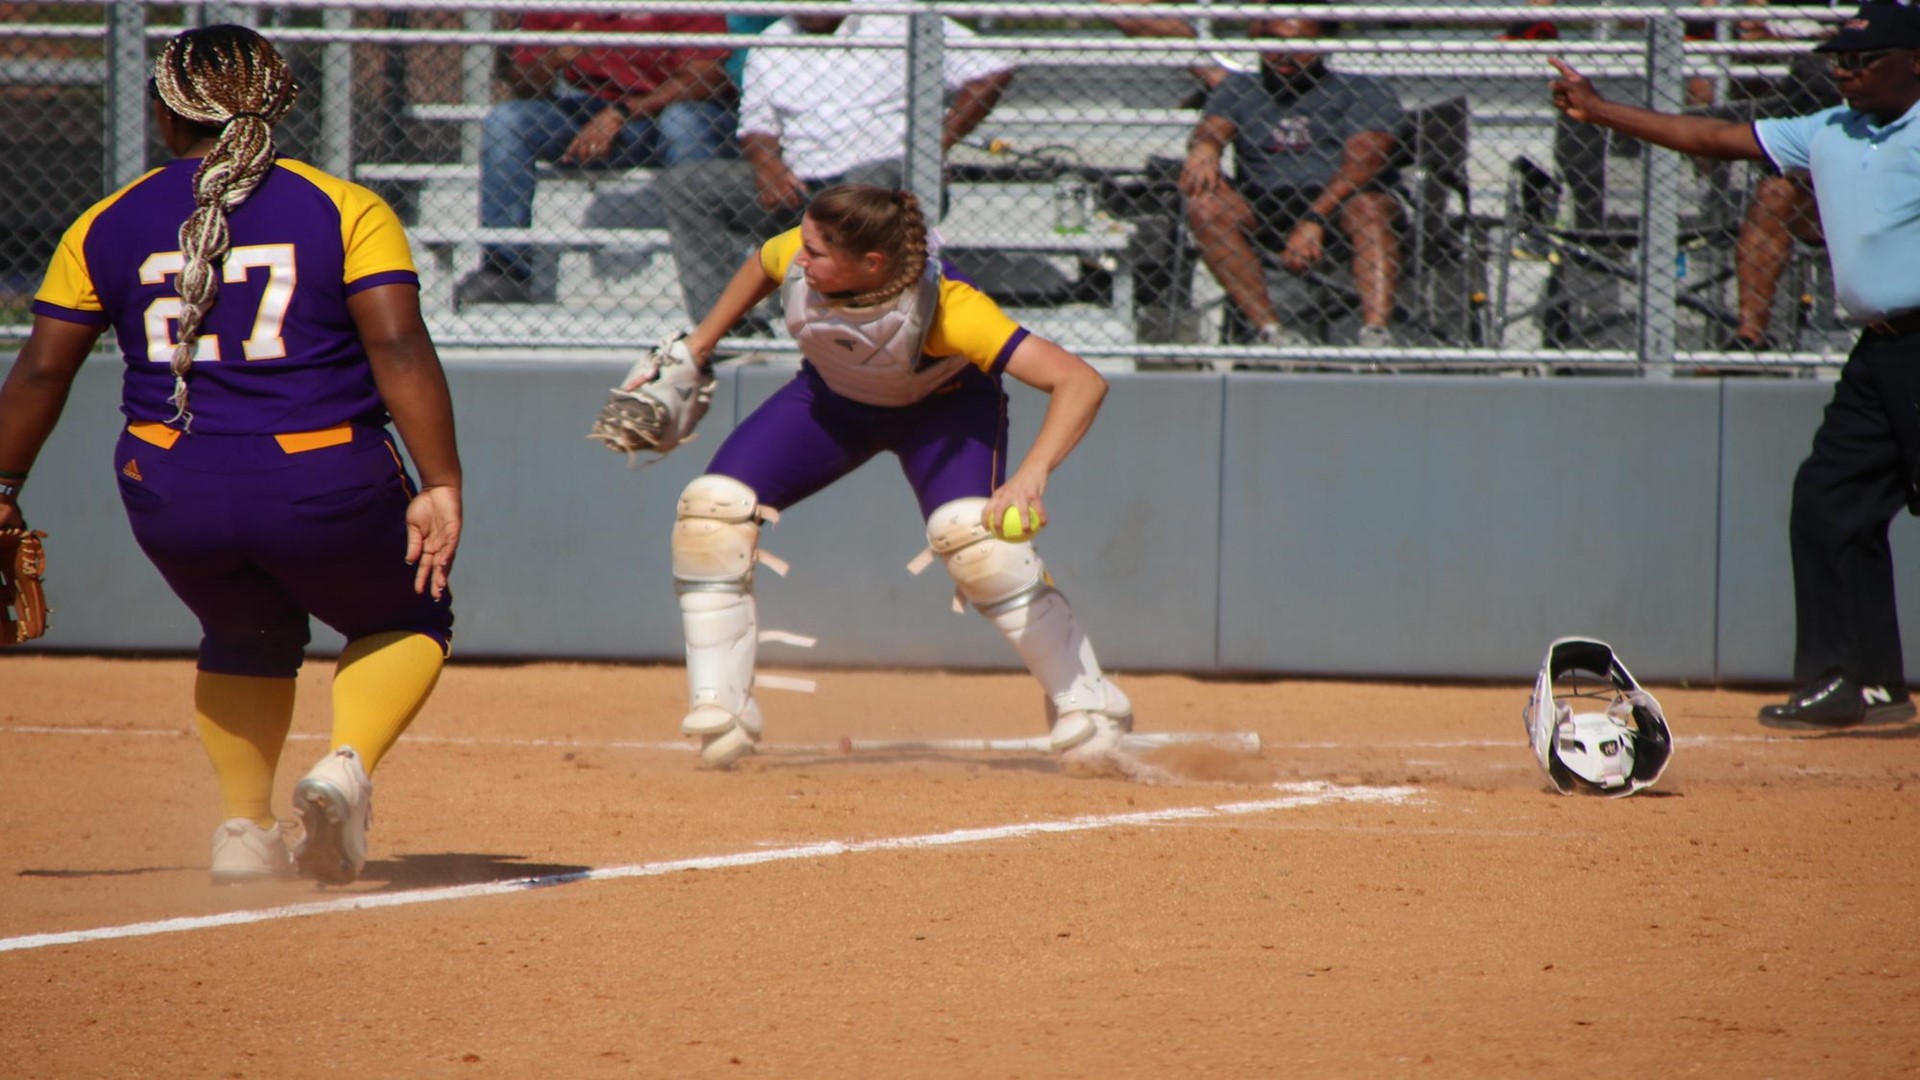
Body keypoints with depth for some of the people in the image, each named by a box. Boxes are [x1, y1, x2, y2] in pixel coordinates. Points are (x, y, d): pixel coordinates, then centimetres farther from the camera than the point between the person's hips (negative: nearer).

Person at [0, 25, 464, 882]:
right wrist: (441, 487, -13)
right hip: (325, 489, -3)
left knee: (248, 636, 31)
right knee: (406, 617, 23)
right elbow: (398, 346, -11)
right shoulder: (343, 208, 0)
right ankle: (348, 765, -4)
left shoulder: (108, 226, 7)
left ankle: (244, 826, 16)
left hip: (170, 499, 3)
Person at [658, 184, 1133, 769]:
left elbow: (1082, 383, -50)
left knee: (970, 534, -30)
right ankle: (720, 714, -3)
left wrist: (1032, 474, -63)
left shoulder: (946, 308, -43)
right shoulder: (795, 257, -31)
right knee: (712, 506, -13)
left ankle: (1088, 704, -13)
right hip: (832, 398, 4)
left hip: (944, 405, -4)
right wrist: (699, 344, 6)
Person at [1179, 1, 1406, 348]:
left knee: (1367, 207, -35)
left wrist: (1315, 219, -25)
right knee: (1206, 203, -26)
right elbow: (1214, 125, 1)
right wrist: (1203, 147, -27)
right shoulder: (1239, 90, 21)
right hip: (1266, 210, 3)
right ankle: (1267, 329, -35)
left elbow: (1363, 160, -8)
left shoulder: (1363, 92, 9)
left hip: (1339, 205, -3)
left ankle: (1376, 331, -51)